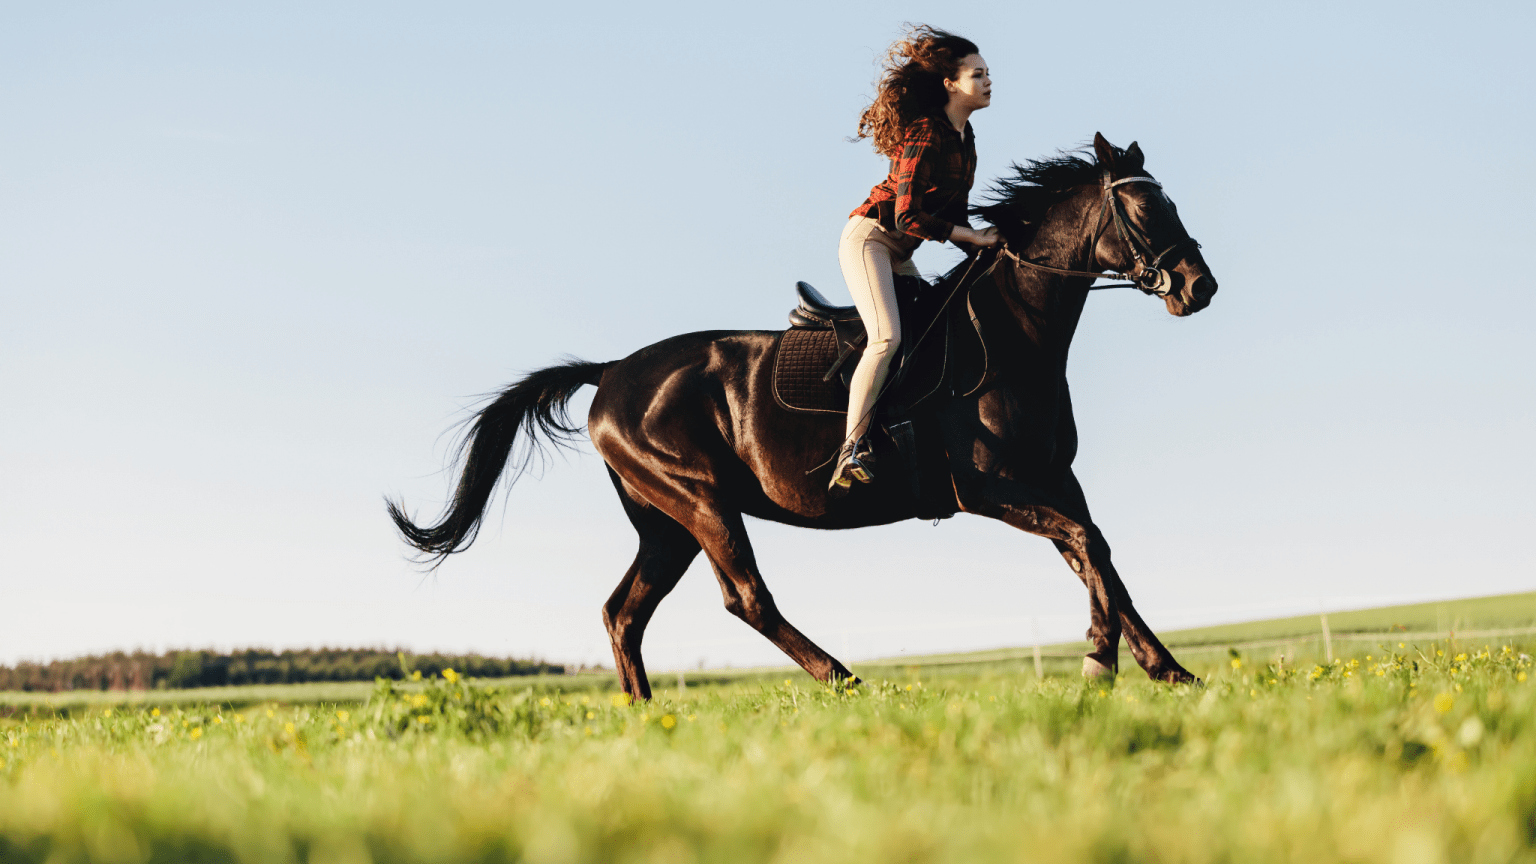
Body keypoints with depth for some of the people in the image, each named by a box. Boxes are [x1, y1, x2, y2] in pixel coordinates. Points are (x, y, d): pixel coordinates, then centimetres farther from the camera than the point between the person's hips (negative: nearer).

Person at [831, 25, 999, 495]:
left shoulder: (964, 136, 9)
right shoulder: (926, 135, -20)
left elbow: (950, 208, 15)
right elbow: (909, 217, -25)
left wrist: (979, 246, 1)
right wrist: (974, 237, -19)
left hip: (899, 251, 10)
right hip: (869, 236, -10)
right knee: (887, 338, -25)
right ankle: (851, 451, -28)